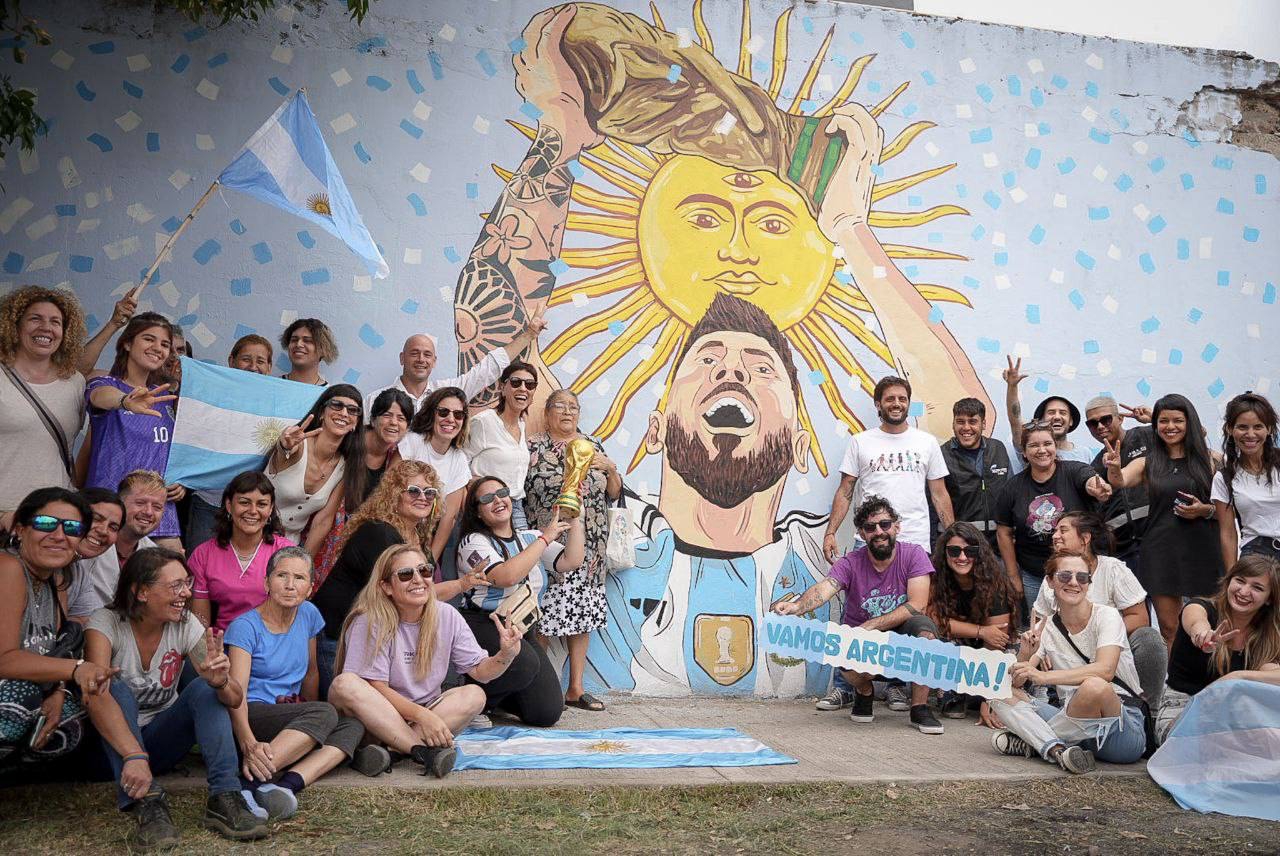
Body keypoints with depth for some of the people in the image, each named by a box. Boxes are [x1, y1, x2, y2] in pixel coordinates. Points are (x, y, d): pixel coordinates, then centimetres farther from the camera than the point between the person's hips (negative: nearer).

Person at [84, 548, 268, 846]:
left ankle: (225, 798, -30)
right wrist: (133, 756, -48)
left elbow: (235, 699, -15)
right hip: (113, 745, -3)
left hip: (160, 741, 3)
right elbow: (97, 696, -34)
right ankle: (146, 803, -38)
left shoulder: (186, 625, -8)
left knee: (203, 690, -21)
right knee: (117, 688, -29)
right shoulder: (106, 623, -17)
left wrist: (222, 682, -39)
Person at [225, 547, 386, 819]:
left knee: (353, 725, -21)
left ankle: (288, 783, -42)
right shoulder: (245, 627, -10)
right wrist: (248, 744, -38)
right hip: (252, 717, -7)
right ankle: (253, 778, -41)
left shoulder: (308, 614, 8)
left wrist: (311, 723, 19)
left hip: (291, 715, 7)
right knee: (324, 713, -31)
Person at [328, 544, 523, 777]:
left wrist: (506, 655, -23)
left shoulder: (446, 615, -1)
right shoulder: (370, 622, -14)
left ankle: (391, 751, -30)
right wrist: (422, 715, -29)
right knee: (345, 684, -32)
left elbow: (480, 671, -1)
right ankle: (423, 750, -35)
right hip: (377, 713, -3)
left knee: (474, 695, -20)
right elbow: (376, 687, -17)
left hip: (425, 714, 4)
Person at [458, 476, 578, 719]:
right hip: (484, 626, -5)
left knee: (547, 714, -11)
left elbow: (571, 561, 3)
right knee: (525, 663, -37)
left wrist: (576, 518, 0)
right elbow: (507, 576, -21)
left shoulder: (530, 538, 16)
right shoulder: (474, 542, -3)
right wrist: (545, 538, -13)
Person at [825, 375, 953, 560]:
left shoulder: (928, 442, 10)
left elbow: (939, 495, 11)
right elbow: (845, 493, 5)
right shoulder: (859, 442, 6)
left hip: (916, 542, 1)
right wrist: (830, 532, -5)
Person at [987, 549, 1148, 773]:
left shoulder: (1106, 616, -5)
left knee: (1093, 686, -36)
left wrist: (1043, 676, -30)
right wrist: (1025, 654, -21)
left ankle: (1032, 743, -15)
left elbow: (1105, 670, -24)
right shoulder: (1045, 629, 8)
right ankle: (1057, 750, -30)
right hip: (1078, 725, 4)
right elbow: (1015, 682, -1)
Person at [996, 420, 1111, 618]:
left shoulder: (1074, 471, -7)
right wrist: (1014, 577, 4)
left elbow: (1092, 481, -30)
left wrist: (1098, 488, -55)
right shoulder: (1013, 487, -1)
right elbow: (1004, 533, 5)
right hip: (1033, 577, 2)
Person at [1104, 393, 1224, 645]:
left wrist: (1205, 510, -12)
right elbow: (1120, 481, -12)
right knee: (1169, 629, 1)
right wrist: (1114, 469, -34)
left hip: (1202, 550, 0)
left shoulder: (1208, 460, 6)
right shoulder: (1147, 464, 8)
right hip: (1162, 551, 0)